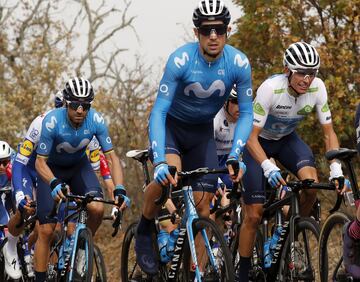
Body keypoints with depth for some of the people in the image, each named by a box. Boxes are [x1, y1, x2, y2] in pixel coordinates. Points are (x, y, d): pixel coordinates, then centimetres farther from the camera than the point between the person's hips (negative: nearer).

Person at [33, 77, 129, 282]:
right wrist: (55, 184, -48)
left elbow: (111, 156, -21)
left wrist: (120, 190, -35)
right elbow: (40, 162, -28)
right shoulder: (52, 121, -32)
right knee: (46, 229, -10)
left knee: (97, 209, -25)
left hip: (79, 166, 2)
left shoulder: (96, 120, -25)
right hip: (51, 170, -2)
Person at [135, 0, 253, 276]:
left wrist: (235, 155, -29)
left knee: (203, 205, -4)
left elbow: (246, 113, -14)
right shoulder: (181, 60, -30)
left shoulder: (239, 63, -22)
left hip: (202, 131, 3)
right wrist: (159, 161, -43)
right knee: (167, 173, -32)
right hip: (170, 123, -3)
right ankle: (144, 233, -8)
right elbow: (159, 111, -32)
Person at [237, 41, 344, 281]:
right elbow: (251, 137, -32)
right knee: (254, 215, -8)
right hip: (258, 142, -3)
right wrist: (269, 168, -47)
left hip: (287, 139, 3)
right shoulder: (271, 88, -33)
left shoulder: (317, 88, -21)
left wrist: (336, 169, -28)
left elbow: (329, 132, -13)